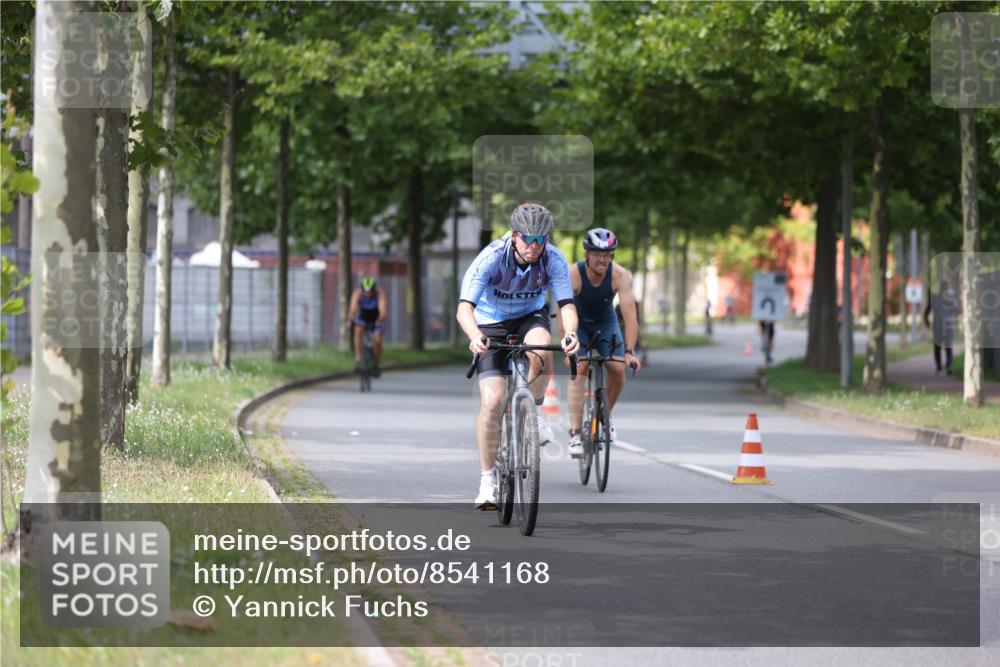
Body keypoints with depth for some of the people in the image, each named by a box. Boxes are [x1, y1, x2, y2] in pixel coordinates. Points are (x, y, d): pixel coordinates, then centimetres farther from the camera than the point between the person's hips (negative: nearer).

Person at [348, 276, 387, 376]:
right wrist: (352, 316, -62)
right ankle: (358, 359, -30)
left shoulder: (379, 293, -29)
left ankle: (378, 365, 7)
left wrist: (381, 318, -63)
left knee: (377, 340, -18)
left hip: (376, 320, -1)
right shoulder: (357, 293, -26)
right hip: (363, 318, 1)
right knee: (358, 330, -30)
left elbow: (383, 308, -44)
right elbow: (353, 309, -41)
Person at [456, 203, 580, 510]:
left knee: (541, 347, -37)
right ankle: (487, 479, -2)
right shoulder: (491, 257, -28)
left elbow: (567, 303, -26)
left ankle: (534, 408, -8)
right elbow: (464, 308, -34)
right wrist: (475, 336, -54)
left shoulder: (553, 259, -21)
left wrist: (571, 333, -49)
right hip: (492, 324, -1)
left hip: (530, 317, 1)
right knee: (492, 401, -16)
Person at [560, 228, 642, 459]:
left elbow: (629, 313, -34)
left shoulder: (619, 275, -29)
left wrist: (629, 352, -42)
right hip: (578, 321, -2)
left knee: (617, 369, -13)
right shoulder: (573, 275, -33)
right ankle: (575, 434, -22)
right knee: (579, 370, -19)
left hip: (605, 321, 2)